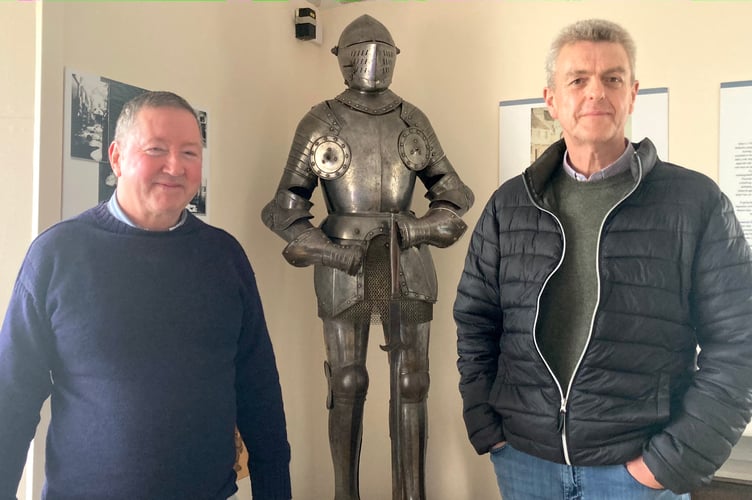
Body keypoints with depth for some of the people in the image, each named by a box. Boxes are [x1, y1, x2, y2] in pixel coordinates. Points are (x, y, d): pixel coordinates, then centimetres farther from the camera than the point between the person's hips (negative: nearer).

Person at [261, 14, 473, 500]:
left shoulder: (413, 120, 8)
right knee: (347, 385, 4)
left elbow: (453, 191, 14)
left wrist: (418, 228, -6)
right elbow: (286, 206, 1)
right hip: (344, 266, -2)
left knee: (411, 383, 3)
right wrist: (331, 250, -13)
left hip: (406, 263, 3)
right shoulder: (321, 122, 1)